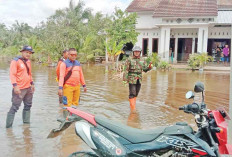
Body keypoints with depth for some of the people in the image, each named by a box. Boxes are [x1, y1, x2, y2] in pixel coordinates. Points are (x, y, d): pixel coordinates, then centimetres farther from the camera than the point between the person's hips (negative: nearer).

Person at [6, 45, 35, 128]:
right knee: (15, 107, -6)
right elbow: (12, 74, -16)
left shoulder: (28, 61, 14)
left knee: (28, 106, 16)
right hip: (19, 89, -8)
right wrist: (15, 85, -25)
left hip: (28, 88, 8)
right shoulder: (15, 61, -10)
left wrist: (32, 84, 20)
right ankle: (8, 126, 2)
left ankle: (26, 123, 29)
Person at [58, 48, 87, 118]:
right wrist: (60, 88, -20)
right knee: (67, 104, -6)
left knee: (75, 103, 12)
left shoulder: (78, 63, 14)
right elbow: (61, 76, -12)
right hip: (68, 87, -6)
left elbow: (81, 75, 20)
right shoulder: (64, 63, -5)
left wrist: (84, 85, 18)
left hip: (77, 86, 6)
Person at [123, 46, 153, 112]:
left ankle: (132, 106, 25)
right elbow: (126, 70, -10)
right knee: (132, 93, -8)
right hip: (131, 79, -5)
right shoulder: (129, 60, -6)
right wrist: (125, 79, -17)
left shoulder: (142, 61, 9)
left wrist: (149, 66, -17)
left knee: (136, 94, 12)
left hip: (139, 80, 5)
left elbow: (145, 69, 4)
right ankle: (133, 107, -5)